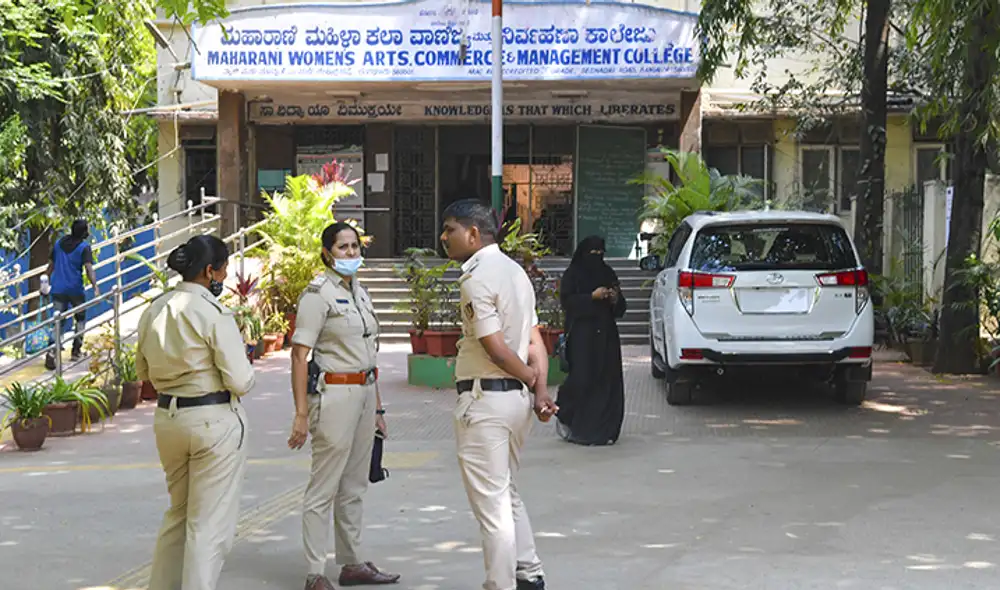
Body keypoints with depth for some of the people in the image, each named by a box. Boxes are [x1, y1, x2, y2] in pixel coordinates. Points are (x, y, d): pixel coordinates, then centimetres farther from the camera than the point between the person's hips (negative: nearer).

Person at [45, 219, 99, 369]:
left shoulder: (59, 243, 9)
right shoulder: (84, 247, -8)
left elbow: (51, 265, 14)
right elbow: (89, 268, -21)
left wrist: (47, 282, 25)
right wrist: (95, 287, -28)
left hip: (58, 289, 4)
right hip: (76, 289, -4)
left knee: (60, 322, 6)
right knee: (80, 319, 19)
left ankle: (52, 353, -13)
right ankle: (76, 351, 18)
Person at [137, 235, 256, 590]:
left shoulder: (154, 311, 4)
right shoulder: (214, 314, -17)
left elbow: (144, 372, 14)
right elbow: (240, 382, -17)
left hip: (167, 418, 7)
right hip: (215, 421, -7)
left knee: (178, 515, 23)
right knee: (209, 524, 1)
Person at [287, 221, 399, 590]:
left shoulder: (359, 292, 15)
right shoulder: (318, 293, -9)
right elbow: (299, 354, -14)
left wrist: (377, 407, 19)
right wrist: (301, 413, -19)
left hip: (363, 393, 8)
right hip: (334, 393, -8)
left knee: (354, 487, 14)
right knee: (324, 489, -5)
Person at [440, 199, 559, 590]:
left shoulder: (476, 279, -16)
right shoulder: (515, 271, 12)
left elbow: (495, 348, -18)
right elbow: (535, 341, 9)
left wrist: (531, 378, -2)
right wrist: (540, 392, 2)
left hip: (484, 399, -10)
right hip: (517, 397, 10)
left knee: (492, 506, -2)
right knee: (506, 492, 23)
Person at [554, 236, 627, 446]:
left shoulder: (607, 274, 15)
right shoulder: (573, 275, 1)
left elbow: (620, 309, 18)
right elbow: (567, 301, -9)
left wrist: (615, 299, -4)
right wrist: (592, 297, -17)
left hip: (606, 334, 5)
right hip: (582, 335, -5)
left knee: (606, 379, 0)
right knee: (582, 378, -11)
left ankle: (602, 430, 6)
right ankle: (564, 417, 11)